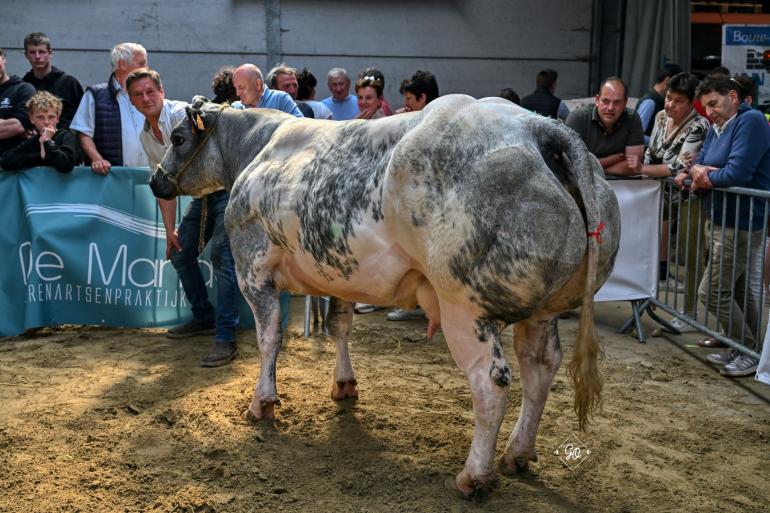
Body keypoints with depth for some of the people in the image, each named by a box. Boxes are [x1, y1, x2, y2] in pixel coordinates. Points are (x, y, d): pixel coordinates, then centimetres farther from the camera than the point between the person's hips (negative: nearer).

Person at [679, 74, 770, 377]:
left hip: (741, 225, -9)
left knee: (712, 292, -7)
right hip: (720, 222, 9)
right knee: (741, 290, 16)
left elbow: (737, 174, -25)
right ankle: (745, 351, 25)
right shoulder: (717, 128, 12)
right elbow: (699, 166, 11)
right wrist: (698, 172, -13)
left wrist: (705, 175, -7)